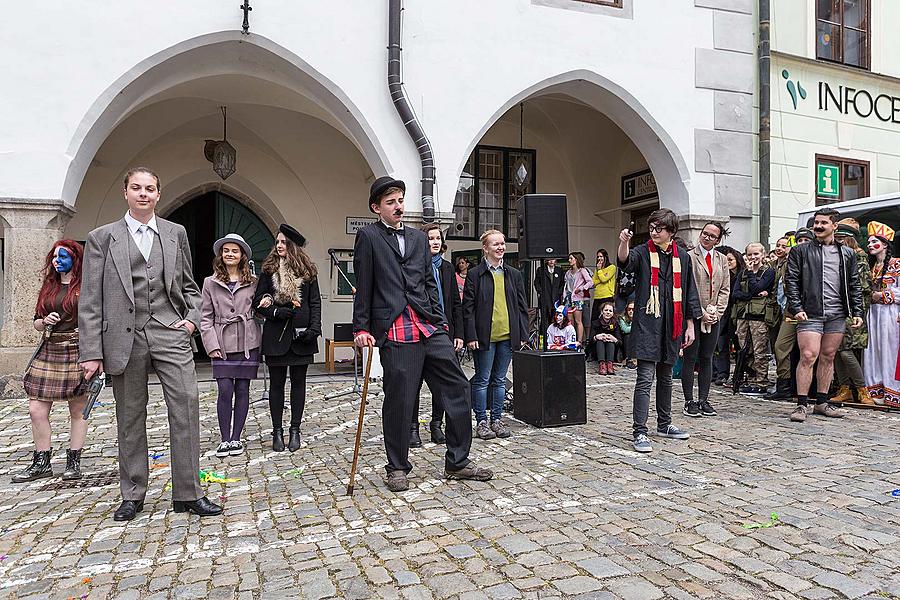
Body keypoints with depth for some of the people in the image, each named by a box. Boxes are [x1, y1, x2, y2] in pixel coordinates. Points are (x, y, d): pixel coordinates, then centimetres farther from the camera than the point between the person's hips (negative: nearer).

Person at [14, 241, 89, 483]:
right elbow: (36, 322, 20)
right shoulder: (48, 287, 15)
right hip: (49, 352, 5)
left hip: (76, 351, -5)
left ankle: (73, 462, 14)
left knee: (77, 411, 4)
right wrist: (45, 321, -3)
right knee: (36, 411, 2)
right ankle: (41, 463, 14)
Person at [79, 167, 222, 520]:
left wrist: (193, 317, 2)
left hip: (170, 333, 1)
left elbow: (188, 285, 20)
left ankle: (188, 493, 6)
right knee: (130, 418, 9)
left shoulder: (176, 233, 12)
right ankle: (132, 495, 24)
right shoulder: (102, 238, 5)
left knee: (186, 408, -5)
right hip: (125, 338, -1)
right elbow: (90, 301, 2)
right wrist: (91, 352, -4)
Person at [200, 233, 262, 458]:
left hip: (247, 343, 1)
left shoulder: (253, 282, 7)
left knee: (242, 390, 5)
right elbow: (206, 317, 4)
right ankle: (225, 439, 8)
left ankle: (236, 437, 16)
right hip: (223, 345, -1)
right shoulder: (210, 283, 6)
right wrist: (211, 345, -5)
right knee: (225, 391, -5)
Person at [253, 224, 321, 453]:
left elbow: (315, 302, 4)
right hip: (276, 334, 0)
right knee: (277, 383, 5)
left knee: (298, 382, 6)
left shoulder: (307, 270, 5)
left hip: (301, 334, 0)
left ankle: (295, 430, 16)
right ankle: (277, 431, 15)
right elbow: (258, 301, 4)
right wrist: (276, 311, -13)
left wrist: (314, 327, -7)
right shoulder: (269, 269, 5)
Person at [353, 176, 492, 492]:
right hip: (395, 332, -5)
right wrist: (362, 329, -3)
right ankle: (397, 467, 20)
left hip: (429, 328, 5)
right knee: (399, 401, 1)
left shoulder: (419, 238, 20)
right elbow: (363, 288, 1)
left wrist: (440, 322, 13)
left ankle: (457, 462, 16)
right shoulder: (368, 236, 5)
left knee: (457, 389, 3)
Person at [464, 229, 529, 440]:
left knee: (500, 380, 12)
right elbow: (468, 308, -4)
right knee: (482, 380, 4)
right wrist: (471, 336, -11)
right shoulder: (474, 274, -2)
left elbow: (522, 306, 12)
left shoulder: (514, 275, 11)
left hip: (507, 336, 4)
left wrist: (523, 334, 6)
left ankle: (497, 419, 22)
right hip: (484, 336, -4)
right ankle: (481, 422, 13)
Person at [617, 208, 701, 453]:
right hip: (647, 324, -4)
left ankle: (664, 424, 30)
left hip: (671, 326, 5)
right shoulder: (643, 252, -1)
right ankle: (640, 432, -5)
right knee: (645, 378, -9)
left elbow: (689, 293, 14)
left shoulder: (681, 256, 10)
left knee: (665, 377, 16)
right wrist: (624, 243, -46)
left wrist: (690, 325, 12)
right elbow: (625, 262, -25)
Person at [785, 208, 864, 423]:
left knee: (828, 358, 9)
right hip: (810, 314, -3)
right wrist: (796, 308, -10)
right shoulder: (800, 252, 6)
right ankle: (802, 405, -7)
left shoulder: (847, 254, 15)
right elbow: (791, 282, 0)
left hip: (837, 315, 4)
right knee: (808, 357, -11)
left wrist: (857, 312, 7)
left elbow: (854, 286, 15)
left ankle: (822, 403, 18)